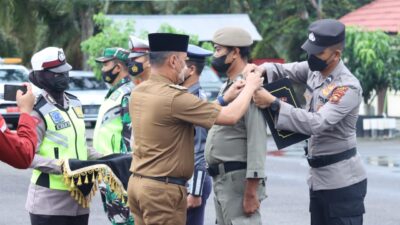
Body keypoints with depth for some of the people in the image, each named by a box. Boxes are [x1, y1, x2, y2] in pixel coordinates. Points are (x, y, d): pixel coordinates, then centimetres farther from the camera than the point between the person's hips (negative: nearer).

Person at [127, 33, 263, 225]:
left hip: (138, 181, 9)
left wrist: (225, 98, 17)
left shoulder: (138, 92, 7)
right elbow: (230, 116, -15)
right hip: (163, 189, -9)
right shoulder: (173, 97, -19)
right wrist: (250, 87, 1)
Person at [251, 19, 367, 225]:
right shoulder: (314, 70, 3)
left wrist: (273, 103, -32)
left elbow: (316, 123, -30)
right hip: (318, 178, 9)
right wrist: (262, 69, -11)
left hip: (342, 183, -9)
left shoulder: (348, 87, -21)